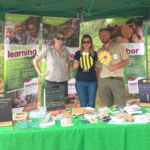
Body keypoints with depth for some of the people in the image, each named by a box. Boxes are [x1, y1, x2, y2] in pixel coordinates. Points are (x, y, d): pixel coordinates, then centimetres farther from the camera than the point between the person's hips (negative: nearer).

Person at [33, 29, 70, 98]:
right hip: (51, 81, -3)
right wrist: (40, 73, -5)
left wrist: (68, 72, 9)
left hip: (63, 81, 4)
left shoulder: (65, 51, 6)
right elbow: (35, 60, 1)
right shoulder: (48, 50, -5)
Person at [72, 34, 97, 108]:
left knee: (91, 104, 6)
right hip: (80, 81, 0)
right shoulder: (78, 53, 3)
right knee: (83, 104, 8)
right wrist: (75, 66, -14)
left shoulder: (94, 54, 4)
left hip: (92, 81, 0)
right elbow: (73, 68, 8)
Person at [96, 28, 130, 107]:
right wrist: (98, 81, 6)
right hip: (103, 81, 3)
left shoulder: (118, 46, 7)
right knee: (108, 105, 5)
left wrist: (115, 67, -13)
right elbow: (99, 68, 15)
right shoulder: (99, 51, 15)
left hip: (117, 79, -3)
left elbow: (127, 60, 2)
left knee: (121, 106, -6)